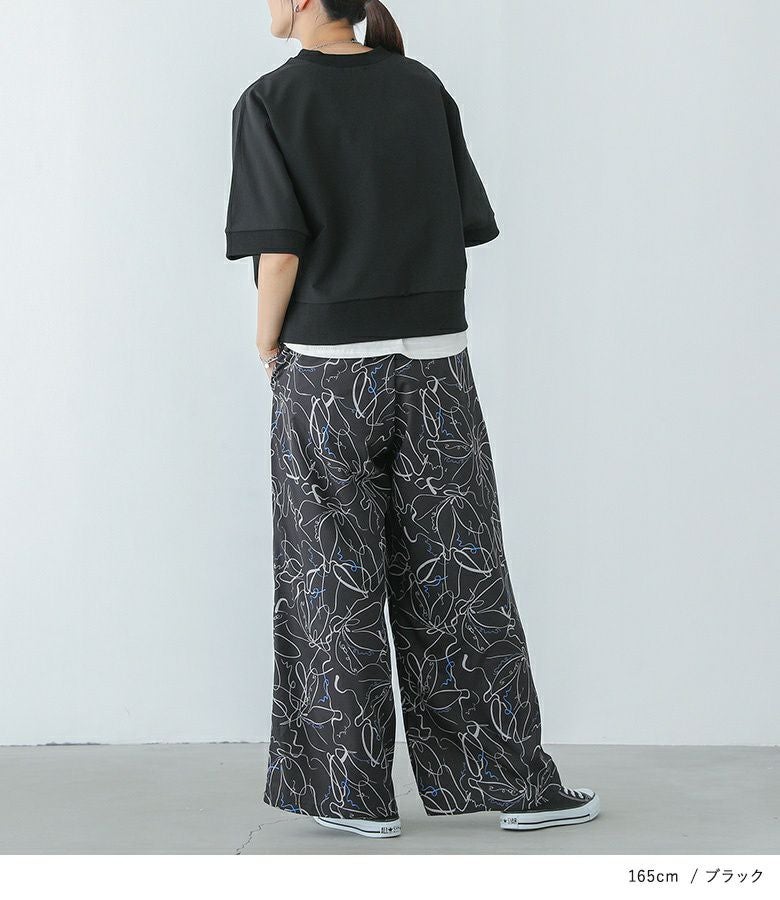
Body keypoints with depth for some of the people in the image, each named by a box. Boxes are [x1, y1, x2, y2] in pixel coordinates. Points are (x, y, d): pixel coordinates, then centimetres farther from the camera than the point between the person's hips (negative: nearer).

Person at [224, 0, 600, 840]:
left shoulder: (270, 103, -7)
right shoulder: (424, 88, 6)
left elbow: (280, 247, -15)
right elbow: (465, 228, 6)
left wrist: (268, 346, 1)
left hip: (328, 369, -3)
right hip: (434, 362, 3)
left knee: (336, 585, 7)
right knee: (460, 576, 8)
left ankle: (358, 792, 12)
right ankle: (516, 781, 11)